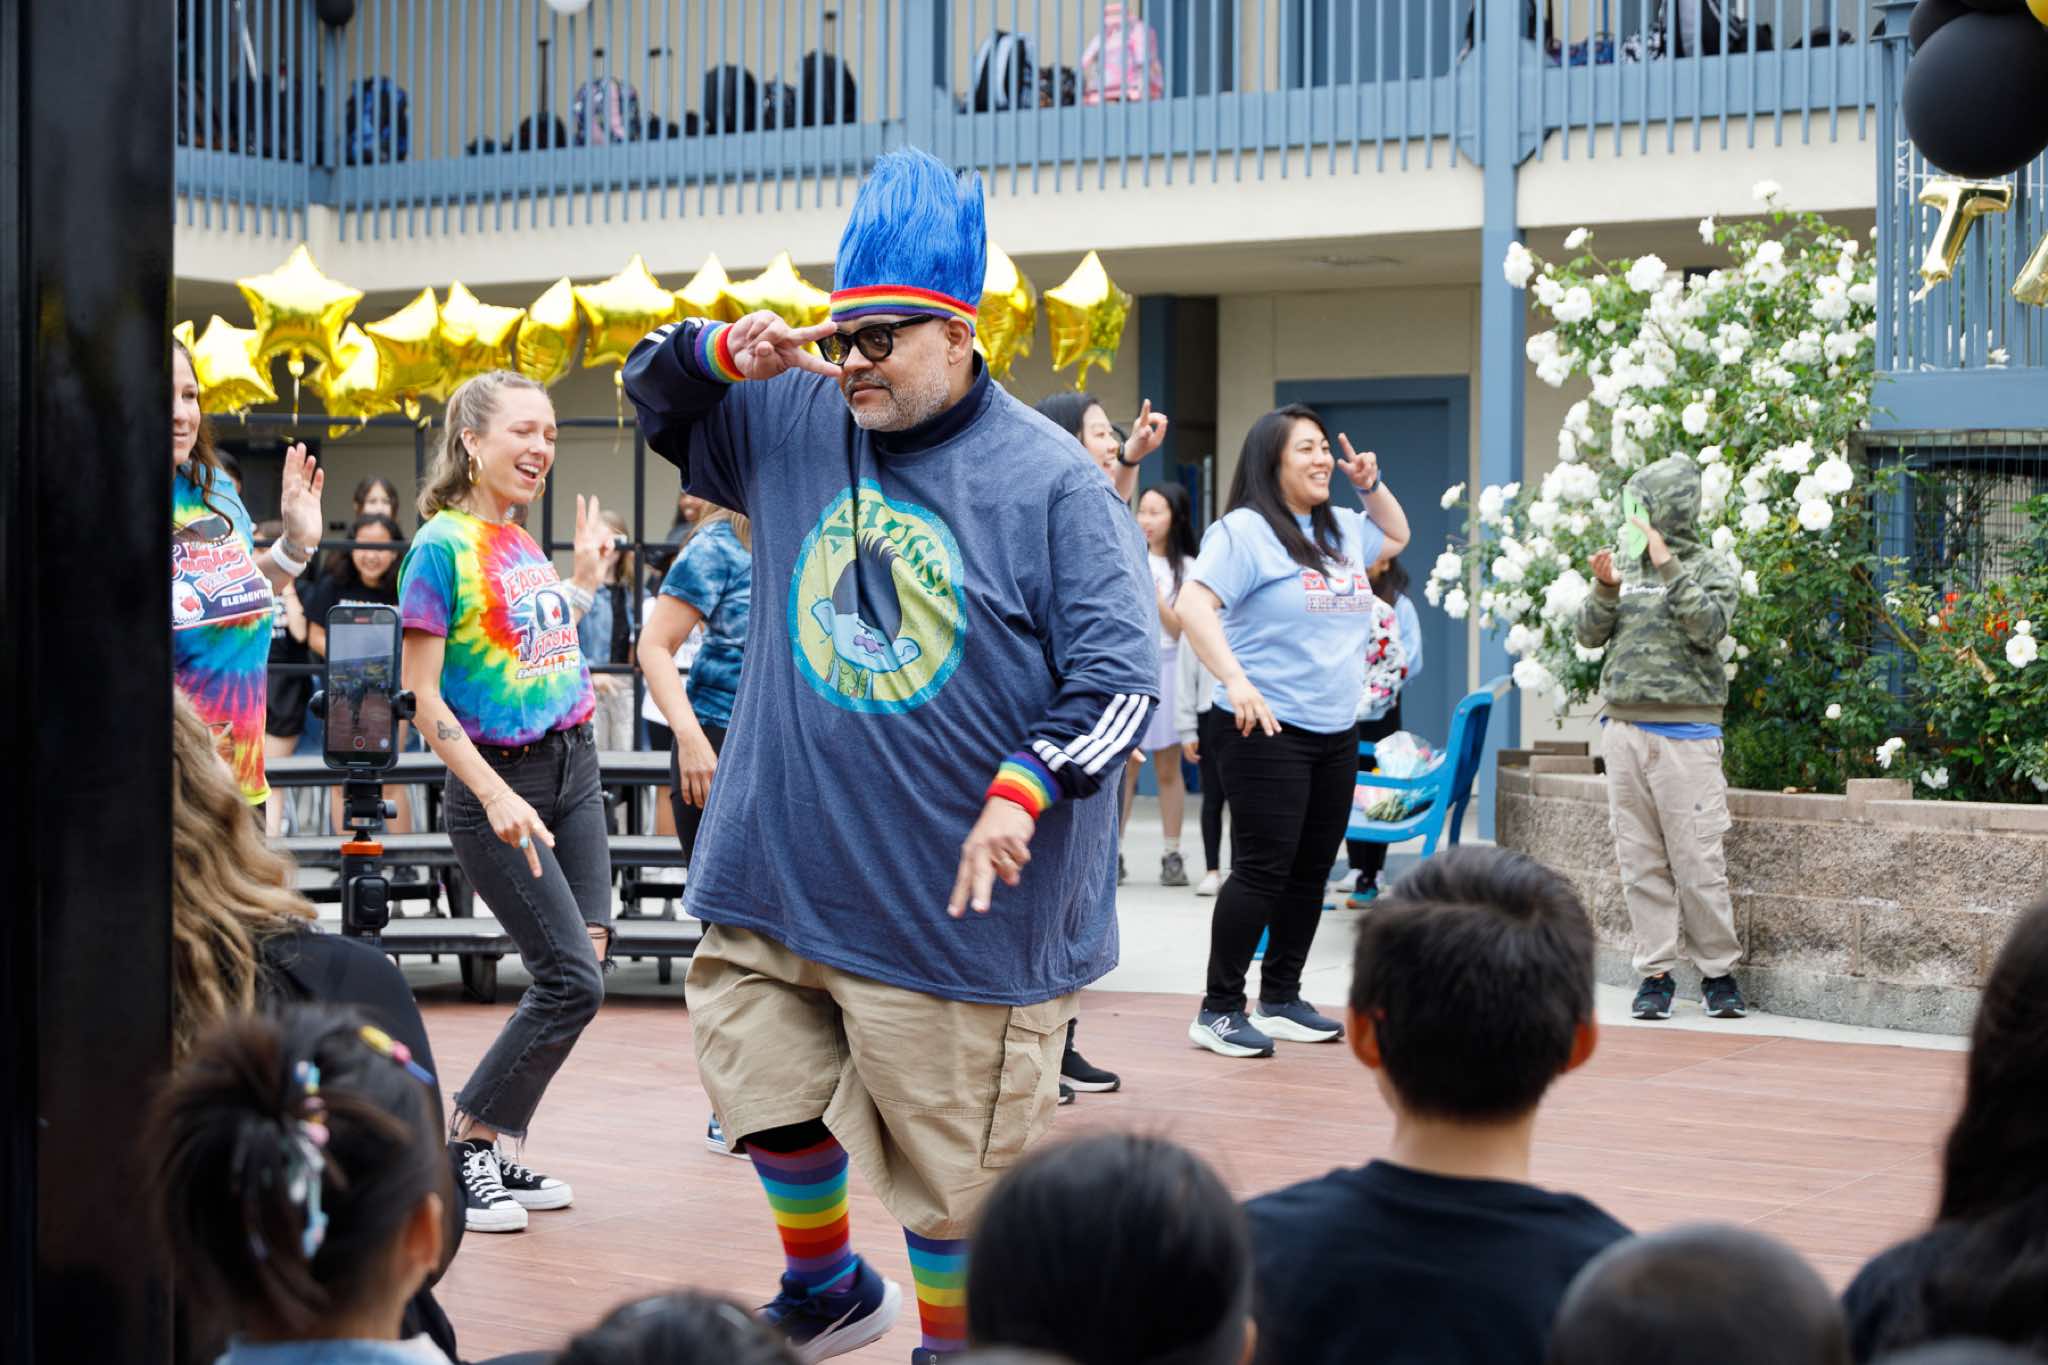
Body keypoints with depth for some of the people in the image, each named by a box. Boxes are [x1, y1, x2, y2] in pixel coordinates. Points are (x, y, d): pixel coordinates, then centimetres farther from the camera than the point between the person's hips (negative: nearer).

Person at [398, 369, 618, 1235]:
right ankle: (457, 1151, 2)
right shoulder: (441, 545, -11)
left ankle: (493, 1149, 15)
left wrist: (584, 583, 20)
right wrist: (496, 798, -22)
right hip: (498, 780, -8)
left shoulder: (524, 545, 11)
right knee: (572, 980, -11)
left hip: (573, 768, 8)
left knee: (581, 964, 3)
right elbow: (424, 700, -14)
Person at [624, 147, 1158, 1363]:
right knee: (763, 1087, 15)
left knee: (952, 1150, 3)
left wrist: (1024, 789, -27)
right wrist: (725, 352, -3)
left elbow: (1121, 673, -12)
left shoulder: (1050, 479, -9)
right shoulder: (795, 423, 6)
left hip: (959, 897, -5)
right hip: (786, 863, 6)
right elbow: (657, 398, 20)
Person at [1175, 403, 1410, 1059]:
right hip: (1267, 730, -8)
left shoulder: (1343, 530, 14)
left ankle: (1281, 1000, 22)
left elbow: (1397, 535, 36)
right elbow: (1193, 606, -22)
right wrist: (1233, 678, -33)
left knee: (1312, 871, 12)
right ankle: (1219, 1010, -1)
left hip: (1336, 734, 8)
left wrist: (1371, 485, 19)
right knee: (1263, 870, -9)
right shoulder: (1244, 531, -11)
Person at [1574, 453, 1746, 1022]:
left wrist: (1669, 567, -15)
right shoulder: (1627, 566, 13)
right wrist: (1605, 590, -7)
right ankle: (1655, 972, 10)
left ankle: (1718, 971, 5)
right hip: (1623, 726, 4)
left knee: (1697, 862, -5)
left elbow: (1708, 627, -14)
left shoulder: (1710, 566, 2)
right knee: (1641, 862, 5)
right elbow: (1590, 634, 10)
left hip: (1684, 733, -4)